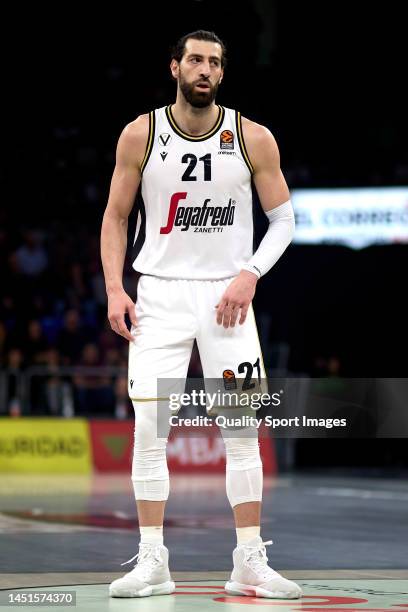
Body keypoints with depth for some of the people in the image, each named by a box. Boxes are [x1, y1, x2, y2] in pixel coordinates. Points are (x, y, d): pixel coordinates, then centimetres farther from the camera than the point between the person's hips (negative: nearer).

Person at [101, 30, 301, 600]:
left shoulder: (253, 139, -2)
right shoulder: (140, 135, -1)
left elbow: (283, 218, 4)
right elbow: (115, 216, 6)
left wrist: (249, 275, -11)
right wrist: (115, 288, -5)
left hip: (226, 295, 0)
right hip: (159, 293, 0)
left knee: (243, 431, -2)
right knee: (149, 428, -4)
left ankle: (250, 563, 5)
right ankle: (152, 562, 4)